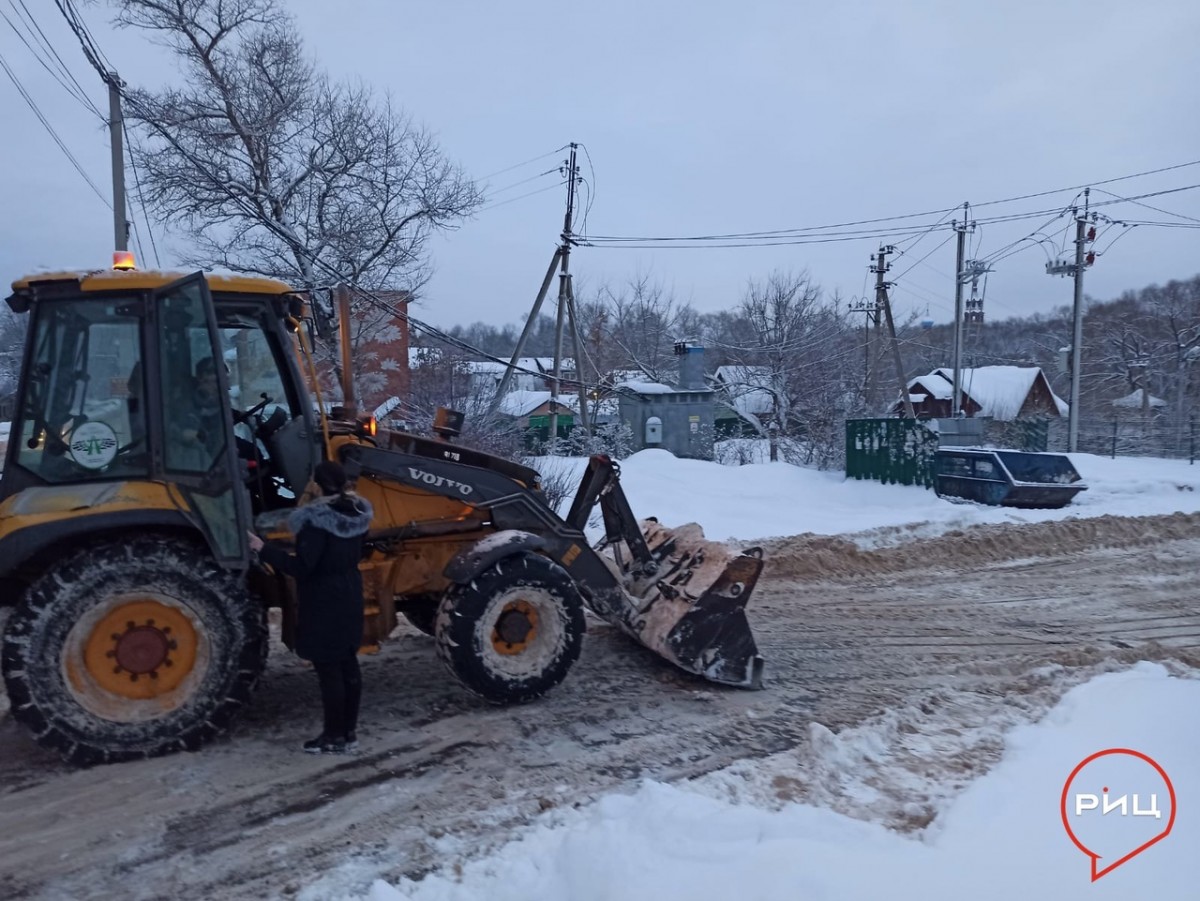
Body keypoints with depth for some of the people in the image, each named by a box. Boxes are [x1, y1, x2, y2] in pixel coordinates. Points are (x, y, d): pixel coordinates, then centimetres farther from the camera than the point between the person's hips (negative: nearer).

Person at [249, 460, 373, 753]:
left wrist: (264, 548, -22)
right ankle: (349, 731, 23)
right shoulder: (357, 513, 3)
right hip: (348, 597, 8)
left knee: (328, 668, 1)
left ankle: (335, 736, 11)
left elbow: (301, 567, -24)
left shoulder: (317, 521, -22)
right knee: (347, 663, 13)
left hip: (323, 603, -8)